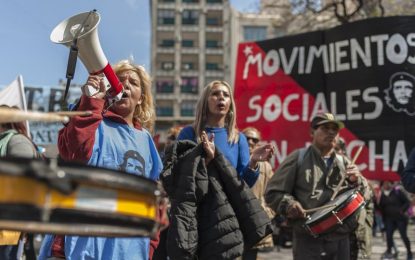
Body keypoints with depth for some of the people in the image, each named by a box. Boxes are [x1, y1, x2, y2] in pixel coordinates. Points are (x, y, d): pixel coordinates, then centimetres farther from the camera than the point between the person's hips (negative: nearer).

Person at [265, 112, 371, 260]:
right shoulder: (298, 158, 2)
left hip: (340, 240, 5)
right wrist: (288, 204, -20)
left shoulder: (344, 162, 13)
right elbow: (273, 192, 0)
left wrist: (355, 181, -9)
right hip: (308, 240, -4)